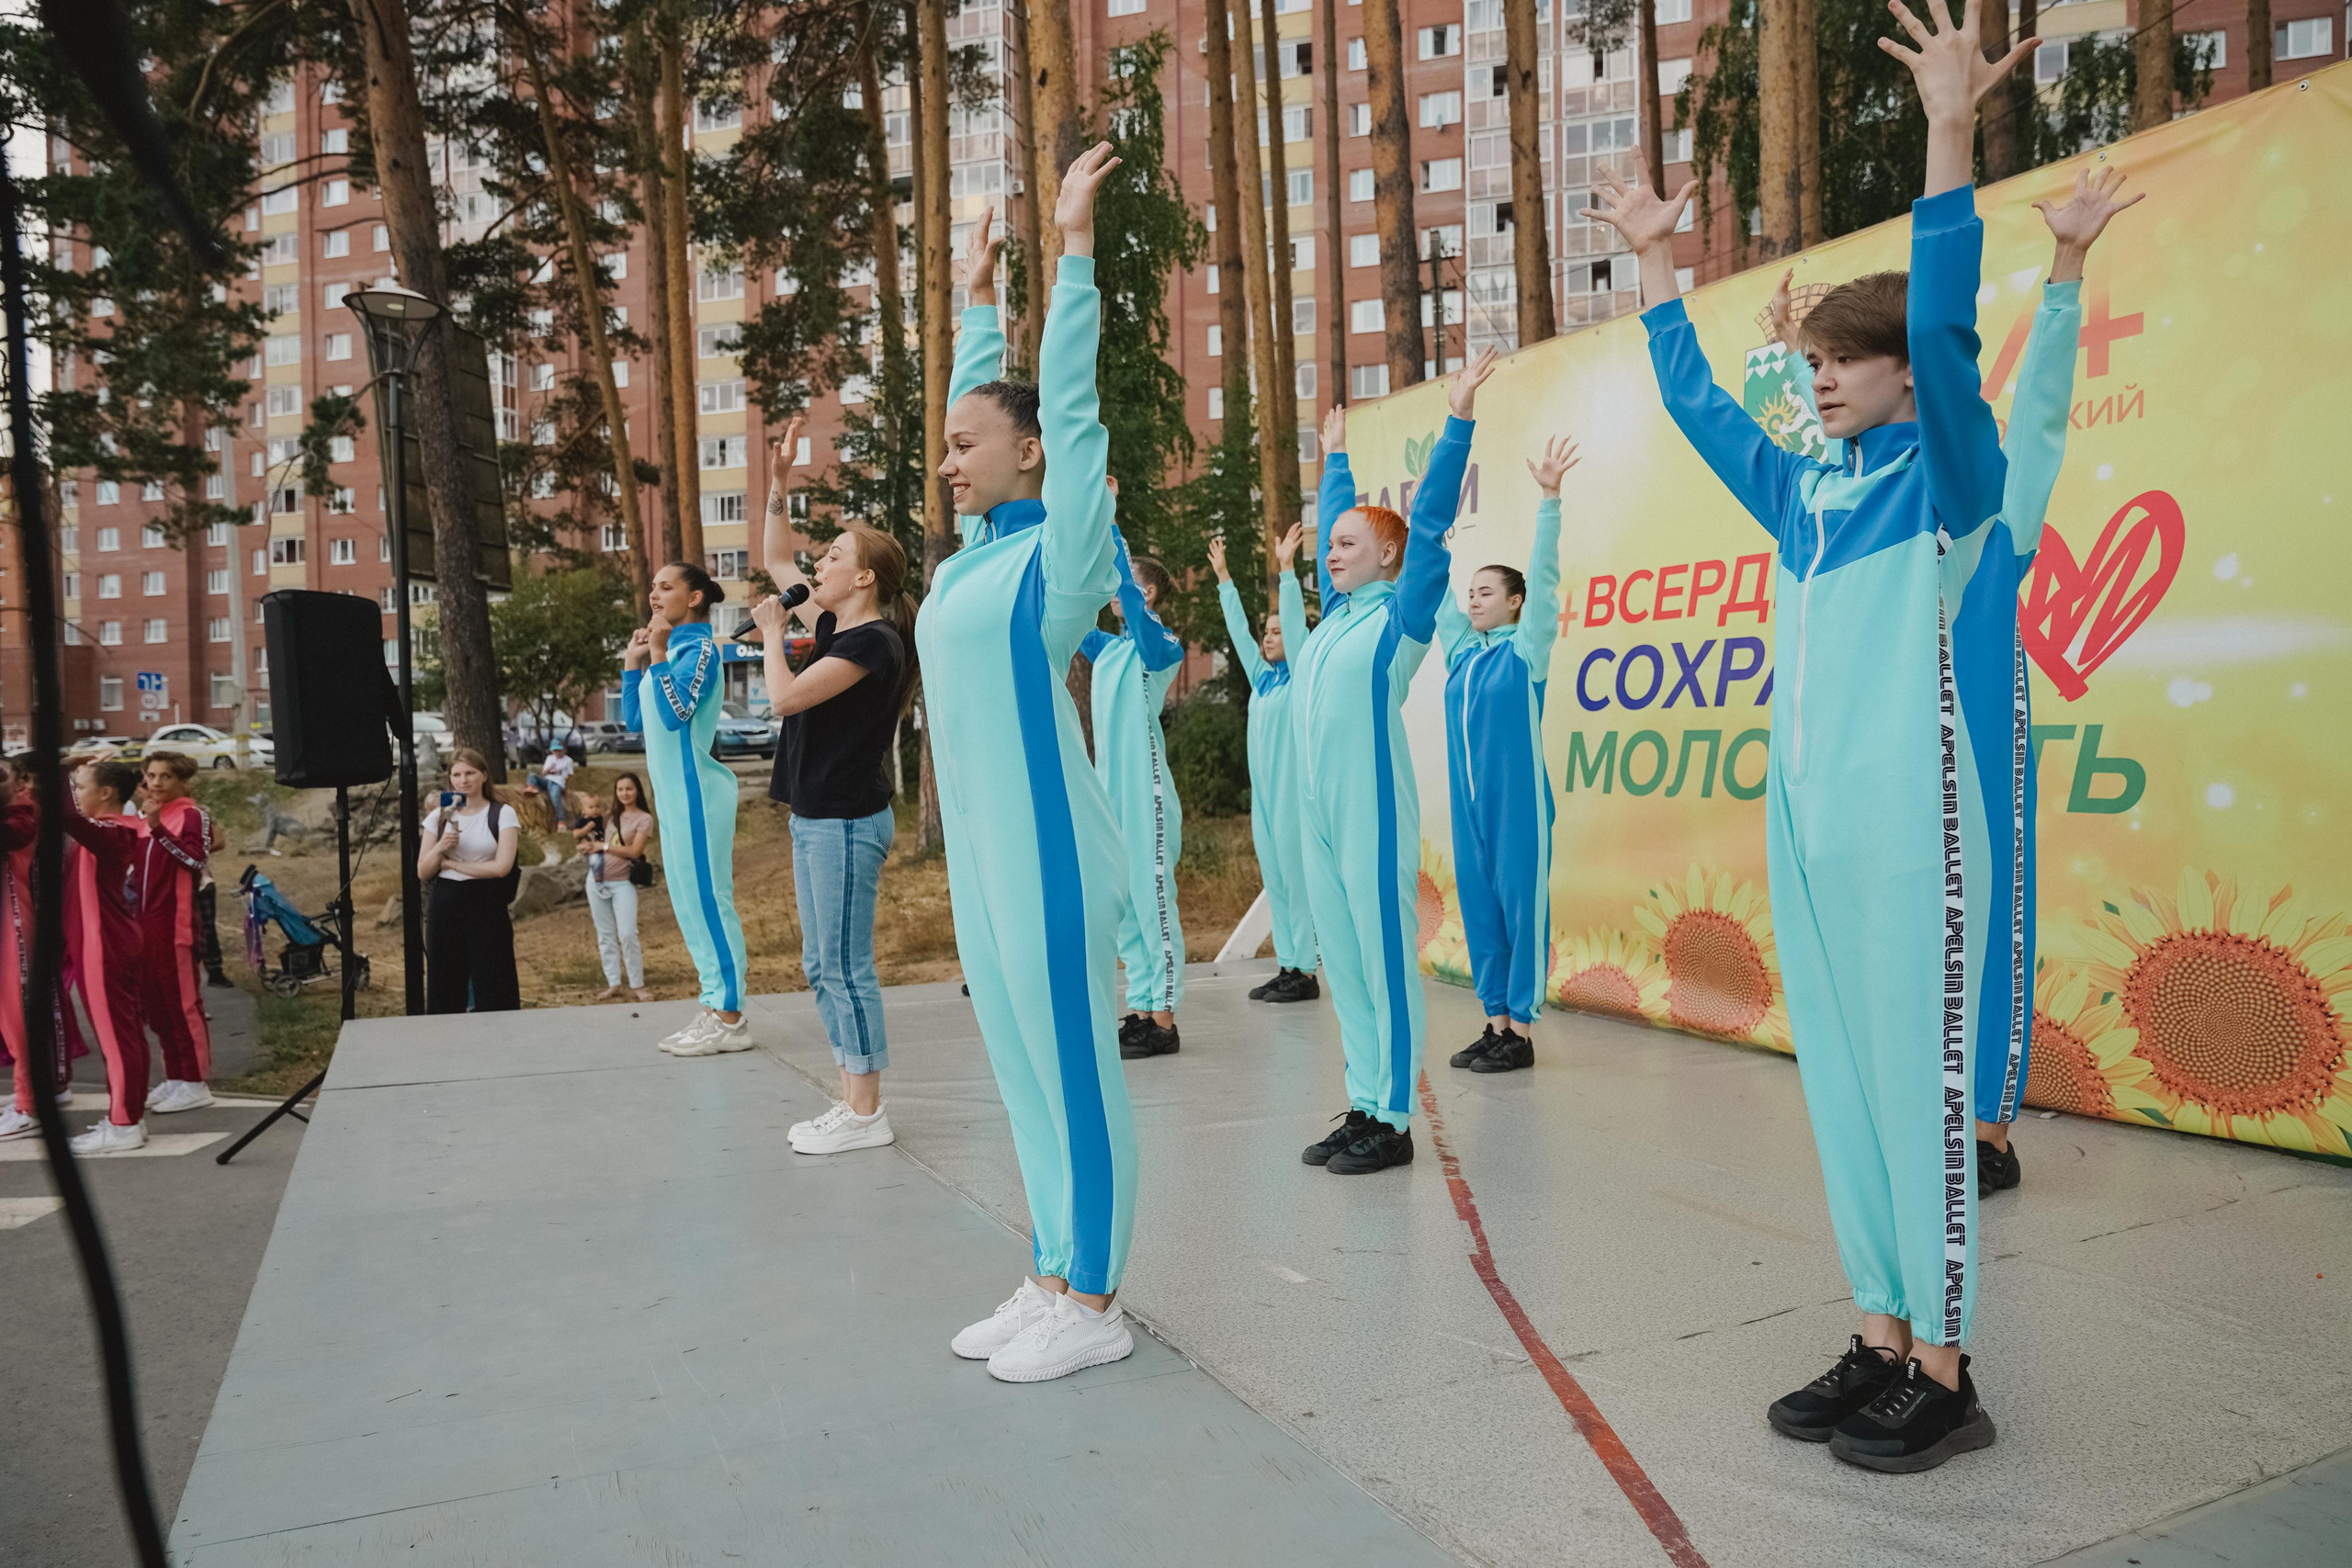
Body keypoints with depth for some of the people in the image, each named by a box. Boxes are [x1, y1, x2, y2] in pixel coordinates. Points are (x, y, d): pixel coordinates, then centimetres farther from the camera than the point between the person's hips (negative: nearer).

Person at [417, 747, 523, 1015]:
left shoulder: (502, 814, -1)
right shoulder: (439, 816, 9)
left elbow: (502, 866, -12)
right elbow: (423, 873, 7)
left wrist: (451, 864, -6)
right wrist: (440, 847, -12)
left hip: (487, 906, -3)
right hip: (445, 907, 4)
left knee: (493, 993, -3)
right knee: (445, 992, 6)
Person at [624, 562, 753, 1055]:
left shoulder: (699, 648, -10)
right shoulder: (669, 650, 16)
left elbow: (676, 713, -22)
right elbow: (634, 719, 18)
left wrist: (656, 654, -19)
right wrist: (633, 661, 13)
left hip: (695, 792, -10)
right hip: (673, 793, 10)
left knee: (707, 899, -8)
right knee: (690, 903, 12)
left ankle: (729, 1019, -4)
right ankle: (715, 1009, 18)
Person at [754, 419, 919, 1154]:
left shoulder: (874, 641, -15)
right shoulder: (832, 625, 11)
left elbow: (784, 697, -23)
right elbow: (776, 560, 23)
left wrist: (770, 631, -8)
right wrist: (777, 480, 17)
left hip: (848, 822, -10)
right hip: (814, 817, 10)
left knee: (846, 967, -5)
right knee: (821, 967, 13)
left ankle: (867, 1114, 4)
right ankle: (852, 1101, 21)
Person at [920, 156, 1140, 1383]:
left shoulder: (1059, 549, -7)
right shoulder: (979, 549, 12)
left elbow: (1070, 401, -11)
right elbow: (988, 400, 24)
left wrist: (1076, 245, -7)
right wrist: (977, 300, 32)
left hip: (1048, 849, -8)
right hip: (980, 850, 9)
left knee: (1074, 1068, 1)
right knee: (1022, 1070, 14)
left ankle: (1094, 1305, 14)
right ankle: (1055, 1278, 27)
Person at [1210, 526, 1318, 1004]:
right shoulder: (1262, 677, 14)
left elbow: (1297, 623, -14)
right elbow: (1238, 628, 18)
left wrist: (1286, 570, -18)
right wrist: (1223, 577, 19)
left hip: (1293, 791, -8)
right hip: (1262, 792, 8)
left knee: (1298, 879, -5)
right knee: (1274, 882, 9)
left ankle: (1305, 972, 0)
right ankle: (1285, 968, 16)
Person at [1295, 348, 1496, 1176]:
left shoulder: (1401, 614, -3)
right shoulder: (1337, 611, 15)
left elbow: (1429, 521, -9)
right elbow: (1337, 520, 29)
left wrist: (1457, 420, -10)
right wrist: (1335, 455, 39)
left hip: (1374, 811, -8)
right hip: (1319, 811, 8)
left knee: (1386, 962, -1)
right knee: (1342, 964, 11)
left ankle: (1393, 1121, 7)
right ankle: (1362, 1108, 20)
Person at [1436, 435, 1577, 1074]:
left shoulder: (1526, 651, -2)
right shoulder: (1463, 652, 12)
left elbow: (1542, 575, -11)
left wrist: (1549, 500, -18)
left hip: (1518, 800, -6)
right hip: (1468, 799, 6)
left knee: (1522, 906, -1)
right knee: (1479, 905, 9)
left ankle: (1521, 1031, 5)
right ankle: (1495, 1022, 18)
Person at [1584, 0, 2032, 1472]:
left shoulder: (1945, 474, -1)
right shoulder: (1806, 492, 17)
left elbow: (1941, 328, -16)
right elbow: (1698, 403, 26)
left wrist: (1949, 134, -21)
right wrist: (1659, 265, 28)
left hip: (1900, 825, -7)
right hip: (1801, 824, 7)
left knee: (1917, 1083, -3)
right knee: (1841, 1085, 10)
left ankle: (1944, 1374, 9)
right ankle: (1882, 1344, 21)